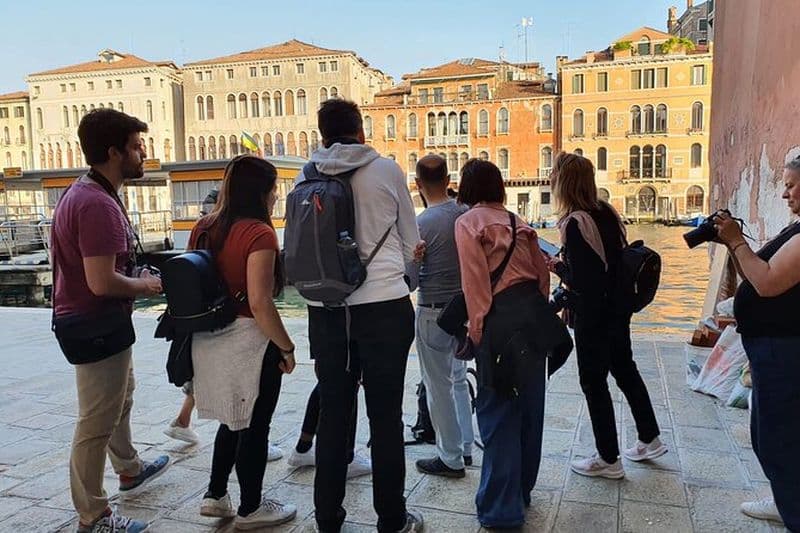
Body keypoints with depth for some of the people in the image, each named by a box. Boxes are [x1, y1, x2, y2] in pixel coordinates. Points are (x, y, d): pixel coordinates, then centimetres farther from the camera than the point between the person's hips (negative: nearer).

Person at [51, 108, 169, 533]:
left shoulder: (84, 193, 9)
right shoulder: (99, 205, -25)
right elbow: (102, 282, -30)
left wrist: (136, 277, 9)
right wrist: (144, 286, -13)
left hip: (95, 322, 11)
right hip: (97, 326, -11)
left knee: (119, 399, 28)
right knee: (97, 422, 2)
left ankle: (130, 470, 49)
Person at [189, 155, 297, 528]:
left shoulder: (203, 228, 5)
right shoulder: (258, 233, -18)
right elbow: (259, 304, -23)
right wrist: (286, 347, -13)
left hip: (210, 339, 8)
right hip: (249, 340, -8)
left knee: (234, 420, 24)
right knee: (254, 426, 9)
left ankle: (215, 496, 33)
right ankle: (250, 510, 24)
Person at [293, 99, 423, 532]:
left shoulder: (305, 178, 4)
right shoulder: (387, 170, -2)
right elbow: (411, 242, 8)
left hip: (326, 310, 3)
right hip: (384, 306, -2)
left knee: (332, 413, 13)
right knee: (386, 416, 7)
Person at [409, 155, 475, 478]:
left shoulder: (421, 223, -17)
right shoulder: (467, 214, -2)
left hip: (434, 311, -6)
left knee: (438, 387, 6)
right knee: (458, 379, 21)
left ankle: (451, 459, 16)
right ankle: (465, 447, 31)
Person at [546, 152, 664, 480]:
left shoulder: (574, 223, -22)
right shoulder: (607, 212, 2)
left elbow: (580, 283, -24)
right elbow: (618, 257, 10)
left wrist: (558, 267, -6)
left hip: (594, 314, -8)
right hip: (618, 307, 8)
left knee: (594, 381, 6)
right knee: (624, 369, 24)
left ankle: (608, 460, 20)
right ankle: (650, 440, 39)